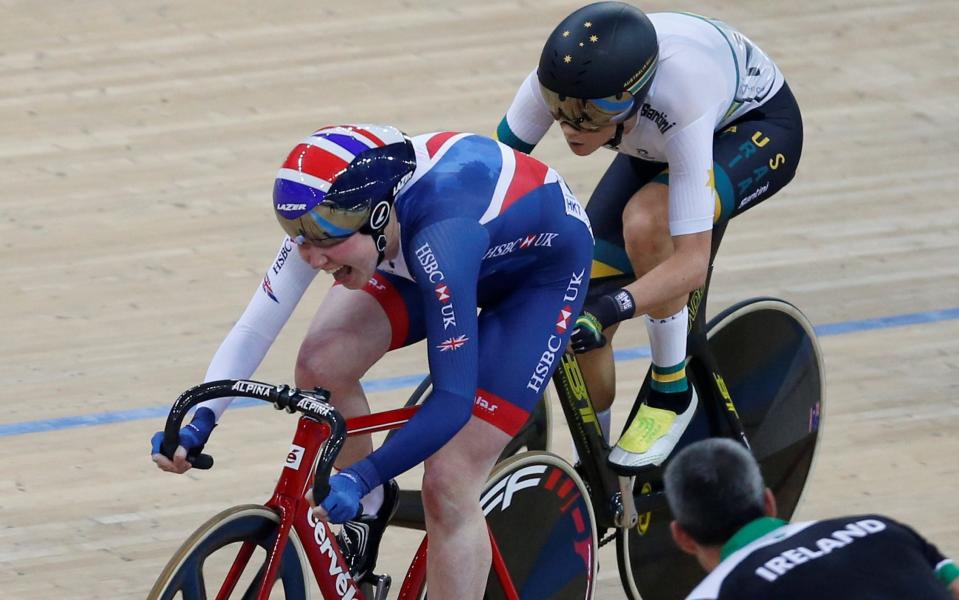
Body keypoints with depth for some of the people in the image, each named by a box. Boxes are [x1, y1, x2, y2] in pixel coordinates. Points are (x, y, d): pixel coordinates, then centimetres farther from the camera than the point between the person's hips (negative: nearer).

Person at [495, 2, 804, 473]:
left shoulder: (680, 104, -43)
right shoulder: (561, 79, -32)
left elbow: (692, 261, -42)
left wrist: (612, 308, -57)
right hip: (660, 145, 5)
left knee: (644, 221, -36)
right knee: (581, 316, -8)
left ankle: (671, 393, -14)